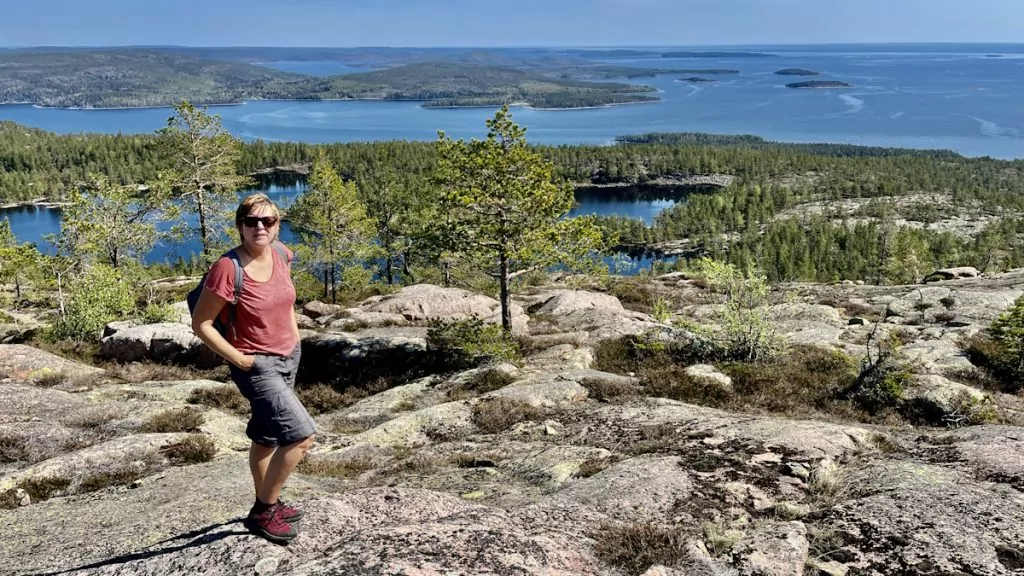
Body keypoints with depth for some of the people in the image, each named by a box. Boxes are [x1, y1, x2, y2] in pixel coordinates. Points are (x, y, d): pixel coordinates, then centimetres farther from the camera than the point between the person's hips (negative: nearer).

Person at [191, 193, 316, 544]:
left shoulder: (281, 254, -5)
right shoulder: (227, 268, -24)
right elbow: (201, 324, -17)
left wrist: (294, 332, 10)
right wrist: (239, 360, -17)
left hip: (289, 357, 7)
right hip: (256, 366, -7)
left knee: (266, 437, 23)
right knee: (302, 436, -15)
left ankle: (265, 504, 41)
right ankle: (263, 512, 2)